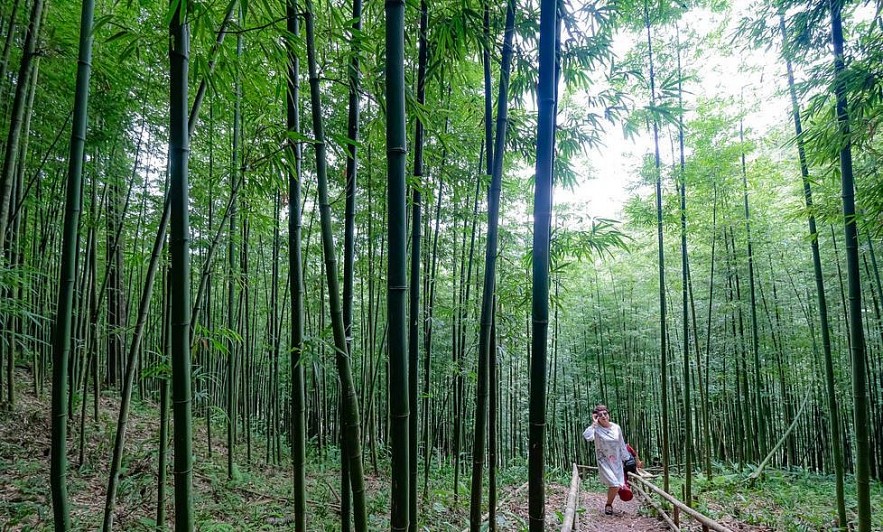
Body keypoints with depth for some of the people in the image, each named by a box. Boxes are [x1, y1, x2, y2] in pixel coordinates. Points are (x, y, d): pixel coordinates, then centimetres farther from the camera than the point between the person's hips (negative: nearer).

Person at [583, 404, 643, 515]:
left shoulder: (616, 428, 1)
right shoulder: (596, 429, -12)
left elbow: (622, 446, 12)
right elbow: (587, 436, -35)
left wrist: (628, 460, 15)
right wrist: (594, 423, -25)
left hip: (617, 462, 5)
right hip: (604, 461, -5)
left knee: (618, 486, 3)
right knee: (614, 485, -17)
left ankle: (609, 504, 29)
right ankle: (608, 505, 9)